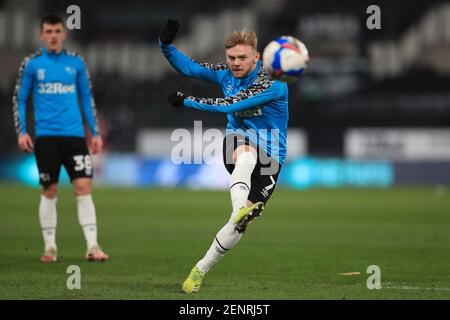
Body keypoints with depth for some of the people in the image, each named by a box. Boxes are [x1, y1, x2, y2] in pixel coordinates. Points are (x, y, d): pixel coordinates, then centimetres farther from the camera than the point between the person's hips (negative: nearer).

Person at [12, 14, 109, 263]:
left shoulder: (76, 62, 8)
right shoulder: (32, 64, 3)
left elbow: (87, 98, 14)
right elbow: (19, 99, 7)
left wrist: (96, 133, 10)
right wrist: (21, 132, -4)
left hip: (74, 135, 1)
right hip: (46, 137, -1)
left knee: (83, 187, -8)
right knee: (49, 191, 2)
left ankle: (92, 246, -8)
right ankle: (50, 247, 12)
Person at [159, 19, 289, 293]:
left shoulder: (274, 85, -20)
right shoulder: (226, 74, 1)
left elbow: (229, 105, -25)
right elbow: (188, 67, 8)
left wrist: (186, 102, -21)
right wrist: (167, 44, -11)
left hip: (269, 159, -3)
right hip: (237, 144, 3)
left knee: (239, 226, -13)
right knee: (246, 152, -38)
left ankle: (201, 270, 3)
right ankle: (240, 207, -63)